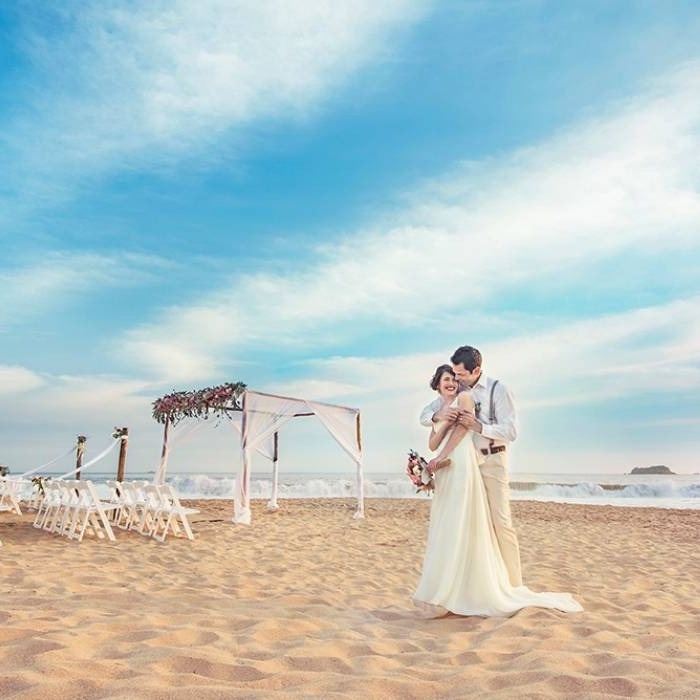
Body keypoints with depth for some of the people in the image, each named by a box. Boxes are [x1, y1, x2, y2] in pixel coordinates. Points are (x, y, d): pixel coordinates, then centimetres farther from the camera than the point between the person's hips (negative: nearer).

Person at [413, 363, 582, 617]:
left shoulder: (464, 397, 4)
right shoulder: (438, 410, 22)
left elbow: (462, 428, -8)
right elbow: (433, 444, 12)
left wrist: (441, 457, -10)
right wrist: (444, 422, -6)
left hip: (461, 466, -7)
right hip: (443, 474, 7)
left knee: (462, 528, -7)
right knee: (443, 530, 7)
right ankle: (445, 592, 15)